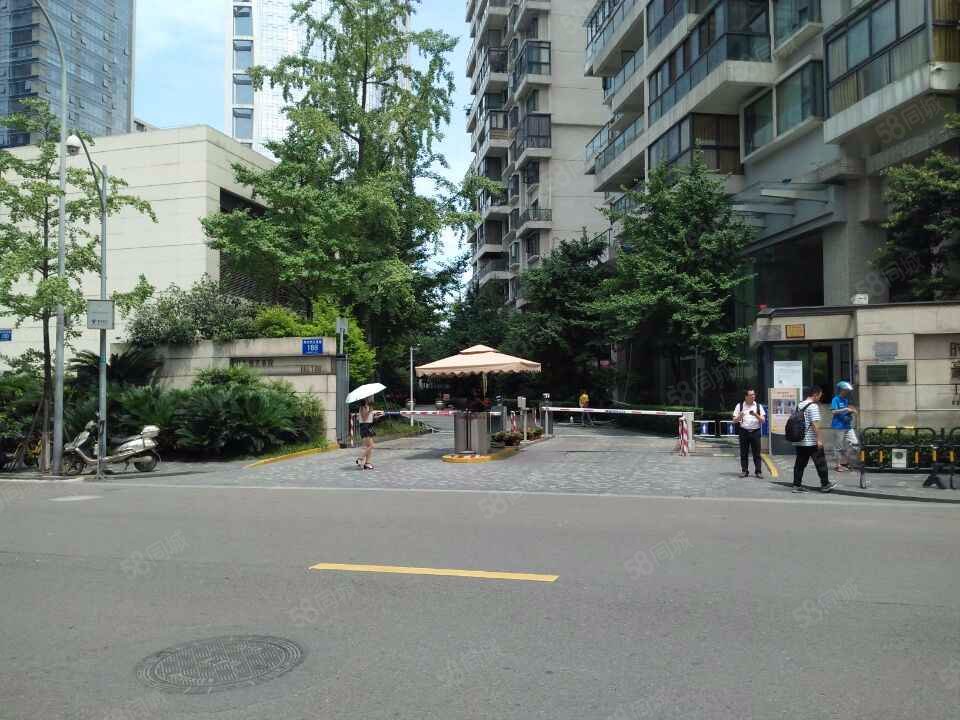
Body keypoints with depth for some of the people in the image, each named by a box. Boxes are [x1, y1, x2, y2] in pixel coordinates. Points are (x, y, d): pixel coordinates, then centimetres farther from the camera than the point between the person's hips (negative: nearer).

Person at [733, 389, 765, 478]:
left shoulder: (758, 406, 8)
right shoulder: (739, 406, 6)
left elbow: (763, 420, 3)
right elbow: (734, 420, 5)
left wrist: (755, 415, -15)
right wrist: (740, 416, -16)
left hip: (755, 431, 0)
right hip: (744, 432, 0)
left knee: (757, 453, 1)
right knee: (744, 453, 3)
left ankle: (758, 471, 7)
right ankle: (744, 471, 10)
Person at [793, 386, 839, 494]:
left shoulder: (799, 405, 13)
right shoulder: (813, 406, -12)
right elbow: (815, 424, -19)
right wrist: (819, 439, -17)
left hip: (799, 441, 8)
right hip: (812, 442, -8)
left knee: (800, 464, 7)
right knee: (820, 463, 4)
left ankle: (797, 485, 4)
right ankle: (825, 484, 11)